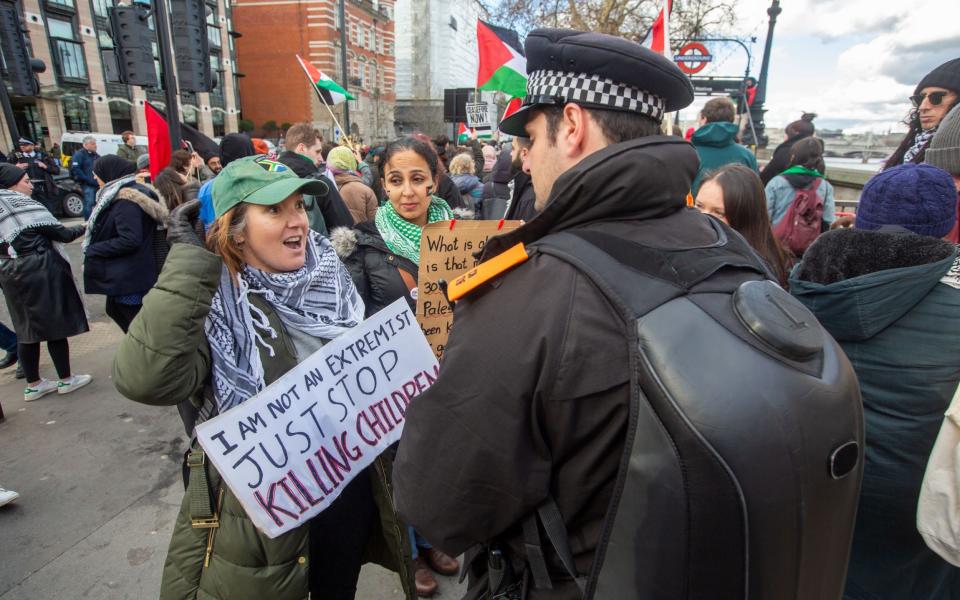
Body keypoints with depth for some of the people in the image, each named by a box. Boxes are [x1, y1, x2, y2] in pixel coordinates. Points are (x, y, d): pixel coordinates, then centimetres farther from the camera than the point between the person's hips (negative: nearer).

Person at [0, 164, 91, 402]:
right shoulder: (25, 206, -15)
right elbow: (63, 234, -11)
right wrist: (84, 227, 5)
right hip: (41, 274, -7)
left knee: (26, 330, 14)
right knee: (56, 326, 4)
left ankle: (33, 385, 22)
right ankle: (66, 380, 15)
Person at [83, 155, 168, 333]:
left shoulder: (126, 200, -20)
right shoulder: (124, 194, 11)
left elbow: (129, 240, -26)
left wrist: (92, 250, -16)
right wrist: (93, 228, 6)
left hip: (130, 276, -11)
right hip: (122, 273, 11)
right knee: (115, 310, 24)